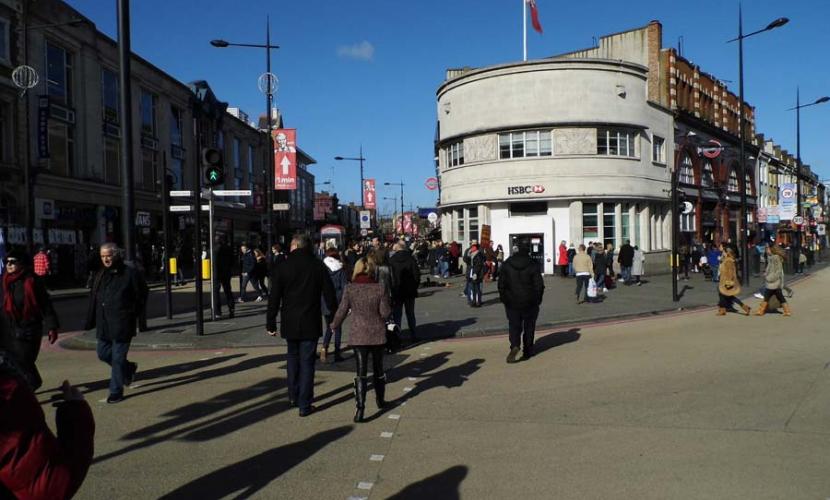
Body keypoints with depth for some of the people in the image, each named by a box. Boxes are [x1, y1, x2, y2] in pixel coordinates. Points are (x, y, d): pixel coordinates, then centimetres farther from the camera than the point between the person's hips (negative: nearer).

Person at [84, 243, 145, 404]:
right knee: (103, 353, 12)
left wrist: (134, 316, -5)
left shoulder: (129, 273, -7)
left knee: (118, 357, -3)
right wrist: (90, 322, 9)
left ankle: (116, 391, 8)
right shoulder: (101, 275, 12)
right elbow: (94, 299, 14)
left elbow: (141, 296, -3)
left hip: (122, 323, -7)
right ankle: (129, 369, 36)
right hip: (104, 324, 7)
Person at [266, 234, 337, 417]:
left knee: (293, 357, 21)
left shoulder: (282, 267, -4)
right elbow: (329, 294, -3)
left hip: (290, 323, 1)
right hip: (311, 323, -1)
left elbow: (274, 298, -3)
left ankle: (293, 396, 27)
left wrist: (270, 323, 5)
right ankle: (304, 405, 3)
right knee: (307, 362, 3)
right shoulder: (319, 266, -4)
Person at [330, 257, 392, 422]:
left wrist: (334, 324, 14)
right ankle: (380, 400, 35)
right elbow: (385, 312, -7)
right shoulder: (380, 288, -8)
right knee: (378, 368, 19)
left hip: (359, 335, -1)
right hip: (378, 334, 1)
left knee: (360, 372, 0)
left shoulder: (350, 288, -9)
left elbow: (342, 310, -4)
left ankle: (360, 407, -11)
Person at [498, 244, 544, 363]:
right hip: (530, 303, -1)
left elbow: (501, 284, 1)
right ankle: (527, 352, 17)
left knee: (514, 326, 5)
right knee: (529, 327, 12)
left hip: (512, 302, 1)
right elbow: (539, 285, -7)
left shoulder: (507, 264, -1)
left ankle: (515, 345, -20)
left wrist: (504, 299, 10)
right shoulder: (533, 265, -7)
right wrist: (537, 300, 6)